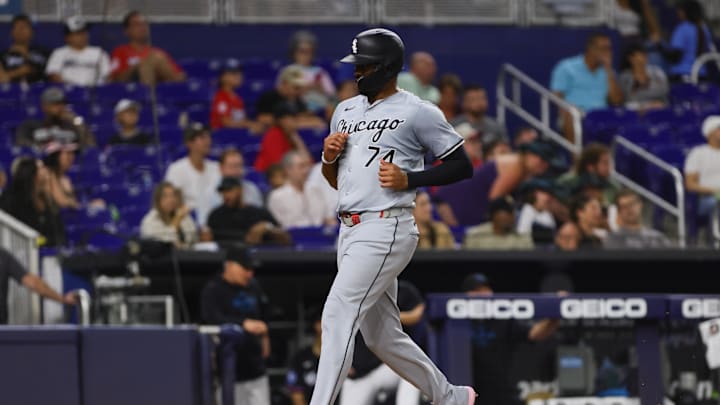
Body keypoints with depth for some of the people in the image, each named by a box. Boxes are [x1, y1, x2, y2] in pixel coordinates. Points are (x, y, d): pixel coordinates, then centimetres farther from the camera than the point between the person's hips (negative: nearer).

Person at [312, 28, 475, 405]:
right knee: (381, 335, 11)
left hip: (385, 229, -8)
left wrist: (409, 179, -15)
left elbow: (462, 166, -4)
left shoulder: (418, 112, -4)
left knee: (338, 316, -18)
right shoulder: (346, 111, 18)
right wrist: (328, 157, 3)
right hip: (350, 232, 8)